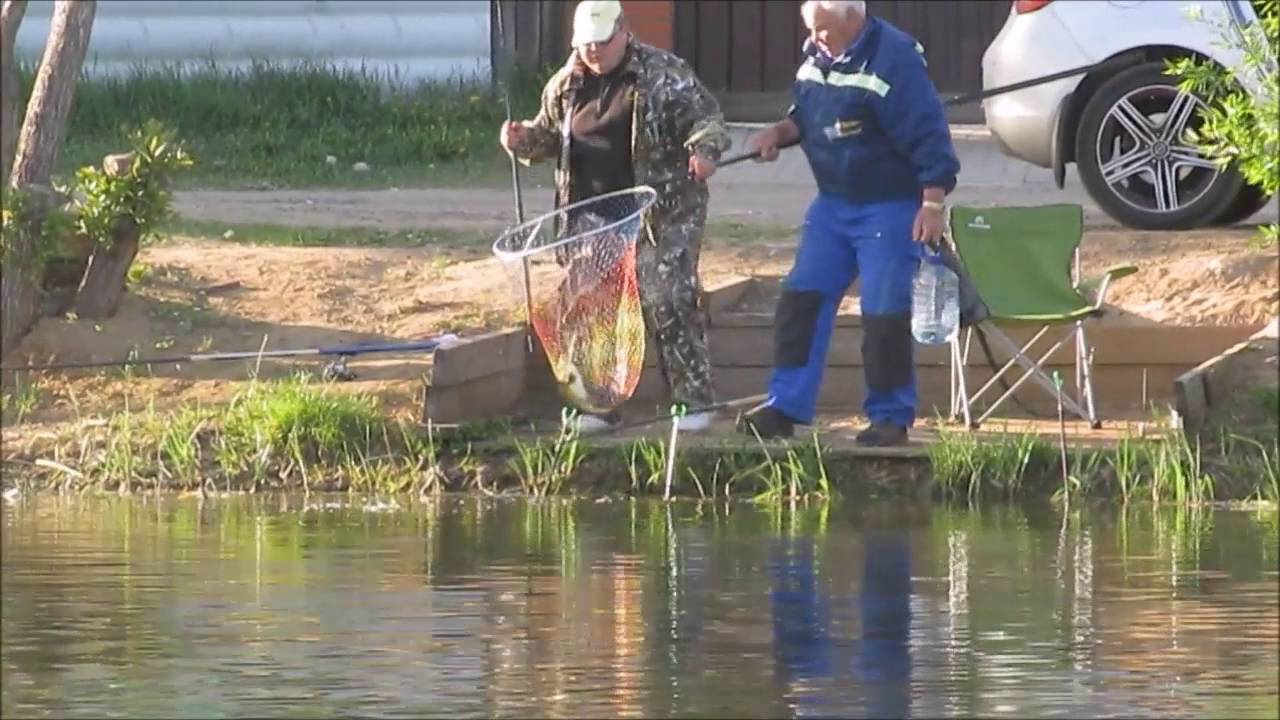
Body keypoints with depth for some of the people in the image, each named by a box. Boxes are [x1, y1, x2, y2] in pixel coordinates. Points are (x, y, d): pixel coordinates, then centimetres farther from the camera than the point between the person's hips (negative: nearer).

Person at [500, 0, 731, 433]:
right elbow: (549, 136, 21)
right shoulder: (565, 86, 8)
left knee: (667, 303, -11)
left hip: (662, 215, -5)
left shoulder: (664, 74, -7)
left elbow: (707, 117, -9)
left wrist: (705, 150, -30)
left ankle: (694, 398, -3)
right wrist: (523, 139, -1)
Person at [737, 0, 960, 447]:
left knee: (885, 314, -5)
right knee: (801, 299, 1)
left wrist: (933, 203, -23)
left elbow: (928, 133, -20)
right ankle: (785, 406, 4)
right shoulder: (816, 54, 5)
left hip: (889, 208, -7)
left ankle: (890, 417, 6)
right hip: (832, 204, 7)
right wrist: (779, 133, -3)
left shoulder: (893, 58, -19)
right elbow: (805, 114, 20)